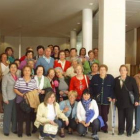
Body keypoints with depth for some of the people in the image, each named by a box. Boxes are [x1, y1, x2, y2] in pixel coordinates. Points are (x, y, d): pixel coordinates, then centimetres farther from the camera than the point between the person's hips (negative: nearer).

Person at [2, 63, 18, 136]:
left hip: (17, 98, 4)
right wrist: (5, 98, -12)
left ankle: (14, 129, 26)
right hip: (9, 98, -4)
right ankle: (6, 130, 17)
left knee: (15, 114, 12)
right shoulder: (6, 76, -6)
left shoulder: (18, 77, 8)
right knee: (7, 115, 5)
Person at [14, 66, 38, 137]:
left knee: (28, 117, 9)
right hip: (20, 101, -1)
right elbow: (15, 89, -2)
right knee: (20, 117, 5)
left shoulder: (33, 81, 4)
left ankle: (28, 131, 22)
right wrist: (22, 95, -15)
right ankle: (20, 132, 17)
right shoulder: (19, 79, 0)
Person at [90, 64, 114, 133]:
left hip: (106, 100, 0)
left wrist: (111, 96, -4)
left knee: (105, 115, 6)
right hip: (97, 100, 0)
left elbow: (113, 88, 2)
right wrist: (93, 95, -1)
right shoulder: (95, 77, -1)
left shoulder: (110, 78, -2)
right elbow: (91, 87, 4)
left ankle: (104, 127, 22)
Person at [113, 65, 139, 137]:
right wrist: (114, 97, 0)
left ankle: (129, 131, 21)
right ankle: (121, 130, 24)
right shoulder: (116, 80, 5)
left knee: (129, 118, 6)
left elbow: (136, 90, -5)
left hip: (129, 102, -2)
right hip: (120, 102, 3)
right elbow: (114, 90, 12)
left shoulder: (131, 79, -4)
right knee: (121, 117, 10)